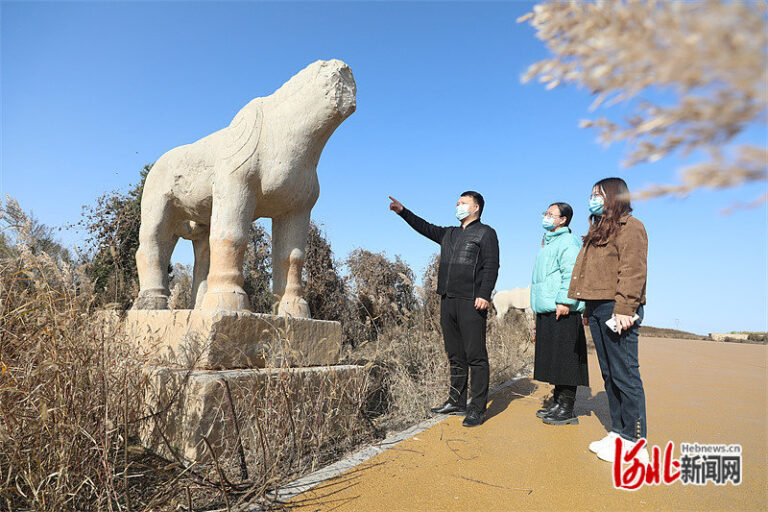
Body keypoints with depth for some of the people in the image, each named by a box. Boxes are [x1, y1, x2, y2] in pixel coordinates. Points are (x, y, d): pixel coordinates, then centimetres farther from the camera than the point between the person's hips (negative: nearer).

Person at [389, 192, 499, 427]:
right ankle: (457, 401, 22)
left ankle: (478, 409, 1)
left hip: (471, 303, -7)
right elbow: (426, 228, 30)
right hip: (448, 302, 7)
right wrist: (403, 212, 23)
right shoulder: (450, 234, 23)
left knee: (476, 356, -5)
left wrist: (484, 295, -19)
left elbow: (491, 267, -8)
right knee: (455, 356, 12)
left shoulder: (486, 233, 2)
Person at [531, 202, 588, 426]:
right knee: (552, 361, 13)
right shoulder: (548, 244, 22)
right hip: (546, 313, 10)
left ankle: (567, 410, 2)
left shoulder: (567, 243, -8)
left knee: (564, 361, -5)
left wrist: (564, 301, -24)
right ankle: (557, 403, 23)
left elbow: (571, 274, -18)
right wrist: (539, 314, 25)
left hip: (562, 314, -10)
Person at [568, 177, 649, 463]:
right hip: (597, 308, 9)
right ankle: (617, 433, 21)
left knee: (624, 375, -5)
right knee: (609, 374, 12)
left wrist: (624, 308, -22)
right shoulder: (598, 230, 24)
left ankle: (634, 442, 4)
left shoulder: (630, 227, -4)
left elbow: (633, 271, -14)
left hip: (616, 309, -9)